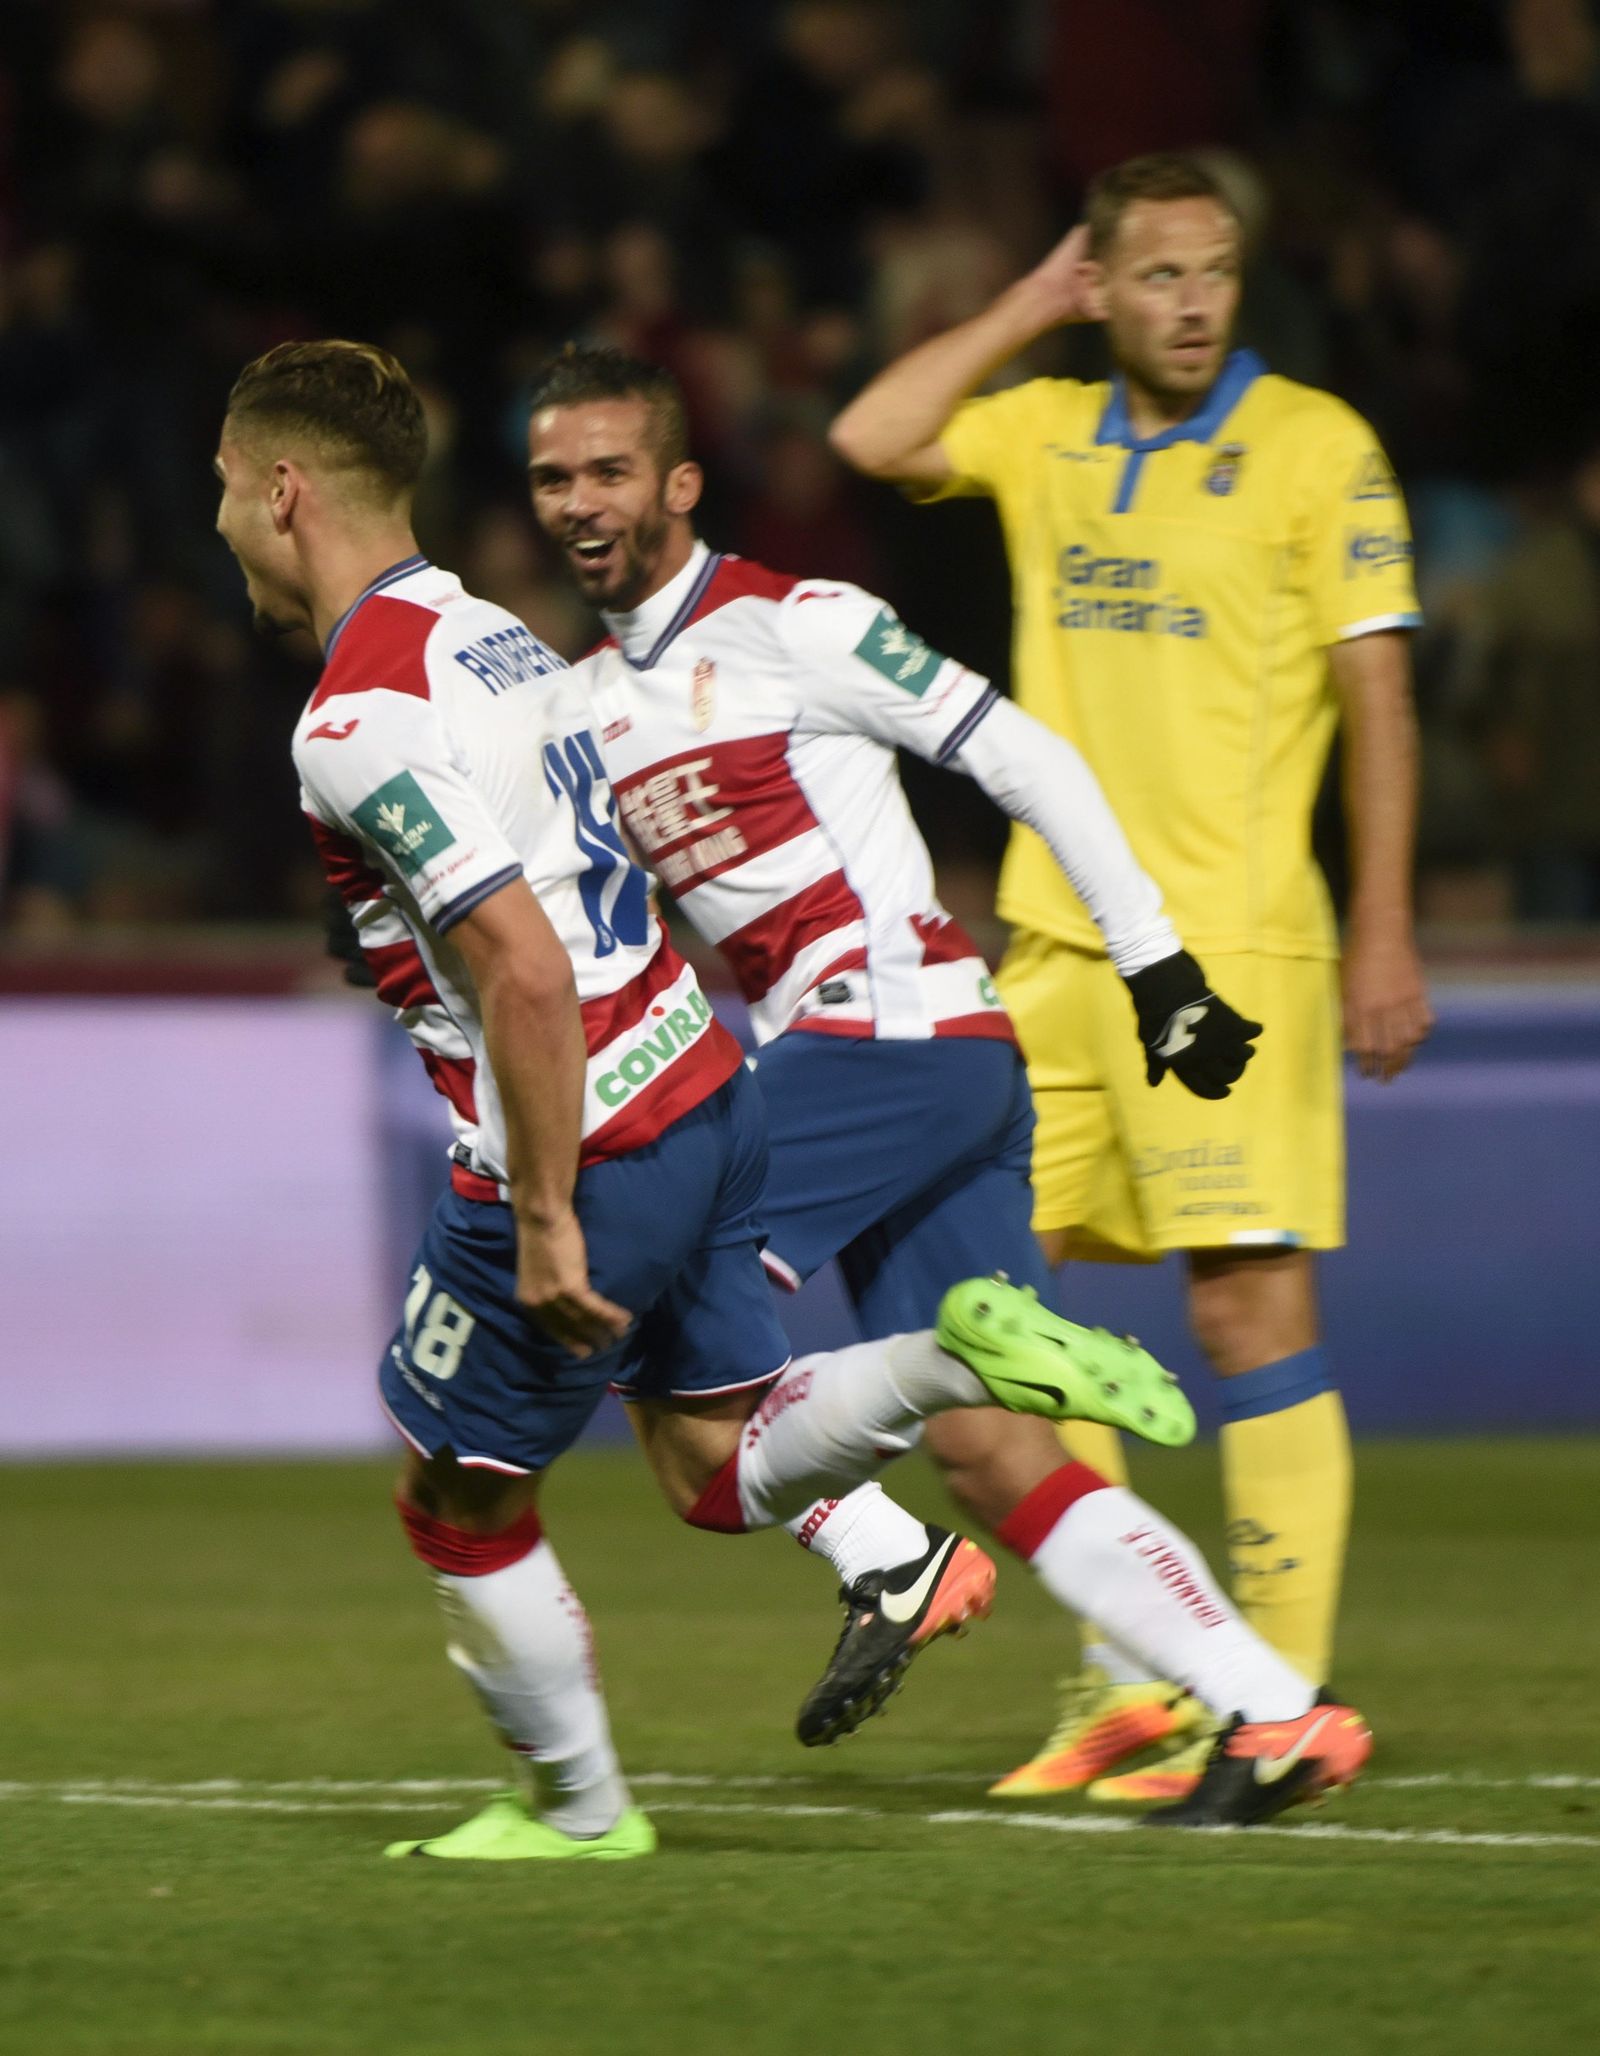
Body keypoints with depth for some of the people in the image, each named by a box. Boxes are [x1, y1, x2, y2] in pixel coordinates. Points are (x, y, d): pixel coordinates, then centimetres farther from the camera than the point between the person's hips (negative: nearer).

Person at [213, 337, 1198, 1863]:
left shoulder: (357, 728, -20)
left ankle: (578, 1804, 22)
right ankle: (963, 1353, -5)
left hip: (584, 1152, -9)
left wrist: (544, 1221, -23)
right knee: (725, 1475, 14)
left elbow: (524, 972, -28)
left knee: (458, 1500, 11)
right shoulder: (484, 632, 10)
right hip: (699, 1090, 9)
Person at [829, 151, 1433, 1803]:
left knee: (1250, 1308, -9)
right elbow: (870, 439, 1)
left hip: (1233, 946, -6)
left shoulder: (1318, 447, -2)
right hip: (1056, 940, 6)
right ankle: (1125, 1679, 12)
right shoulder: (1045, 435, 12)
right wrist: (1029, 307, 5)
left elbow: (1377, 695, -3)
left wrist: (1384, 937, -8)